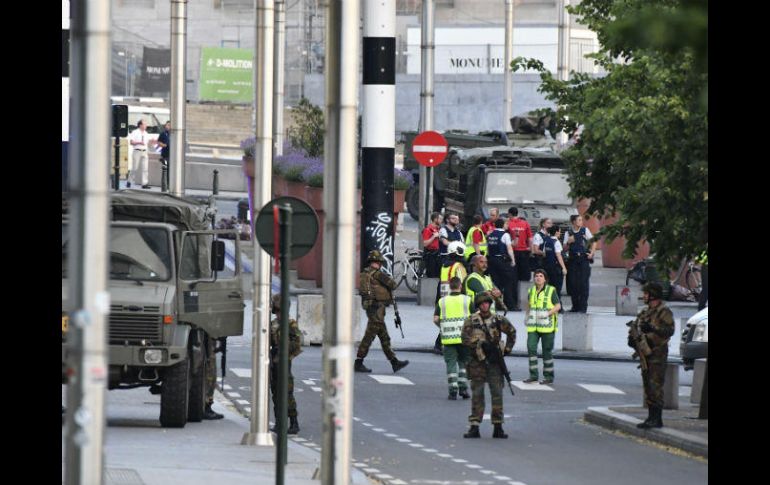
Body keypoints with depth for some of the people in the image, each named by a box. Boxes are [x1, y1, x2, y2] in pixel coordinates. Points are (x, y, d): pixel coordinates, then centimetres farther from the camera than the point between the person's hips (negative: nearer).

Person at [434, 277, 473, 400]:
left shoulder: (442, 302, 3)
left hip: (448, 339, 0)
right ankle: (463, 388, 6)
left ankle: (453, 391, -1)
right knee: (463, 362, 14)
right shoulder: (467, 300, 0)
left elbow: (435, 319, -3)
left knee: (451, 363, 4)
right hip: (464, 337, 0)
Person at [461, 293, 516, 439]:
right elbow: (466, 339, -10)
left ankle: (498, 428, 4)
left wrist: (507, 349, 9)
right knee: (477, 394, 1)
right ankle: (474, 428, 3)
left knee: (497, 394, 0)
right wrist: (482, 344, -19)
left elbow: (512, 332, 17)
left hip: (494, 361, 1)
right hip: (477, 362, -1)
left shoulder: (498, 320, 4)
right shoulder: (471, 321, 1)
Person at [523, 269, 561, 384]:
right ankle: (533, 375, -2)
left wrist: (547, 314, -19)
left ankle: (548, 376, 11)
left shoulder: (551, 291, -4)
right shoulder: (531, 291, 11)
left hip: (547, 326, -4)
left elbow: (558, 306, -5)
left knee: (547, 351, 2)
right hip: (533, 326, 4)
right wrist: (526, 316, 10)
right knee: (531, 348, -8)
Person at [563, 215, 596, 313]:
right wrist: (568, 242, -12)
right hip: (572, 260, 2)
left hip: (584, 259, -2)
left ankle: (583, 307, -3)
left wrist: (591, 253, -2)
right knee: (573, 283, 2)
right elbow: (565, 248, 7)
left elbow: (593, 242, 8)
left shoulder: (585, 230, 3)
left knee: (583, 283, -6)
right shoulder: (568, 233, 5)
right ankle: (575, 306, 14)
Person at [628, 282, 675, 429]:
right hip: (645, 353, 9)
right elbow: (637, 328, 26)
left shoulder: (664, 312, -9)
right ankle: (651, 417, 15)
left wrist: (652, 329, -31)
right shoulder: (645, 312, 18)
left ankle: (657, 419, -13)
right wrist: (633, 338, 6)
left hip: (657, 354, -9)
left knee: (655, 386, -12)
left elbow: (670, 330, -20)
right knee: (647, 386, 10)